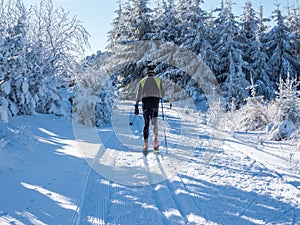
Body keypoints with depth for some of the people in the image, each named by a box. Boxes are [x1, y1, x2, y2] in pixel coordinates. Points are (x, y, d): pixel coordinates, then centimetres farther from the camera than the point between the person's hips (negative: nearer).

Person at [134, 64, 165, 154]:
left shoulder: (142, 81, 13)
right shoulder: (158, 80, 11)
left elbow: (138, 94, 4)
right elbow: (163, 94, 7)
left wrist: (136, 106, 3)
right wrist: (159, 96, 30)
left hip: (145, 101, 1)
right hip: (155, 102, -1)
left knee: (146, 124, 8)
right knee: (154, 122, -6)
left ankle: (146, 144, 2)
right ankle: (155, 140, -31)